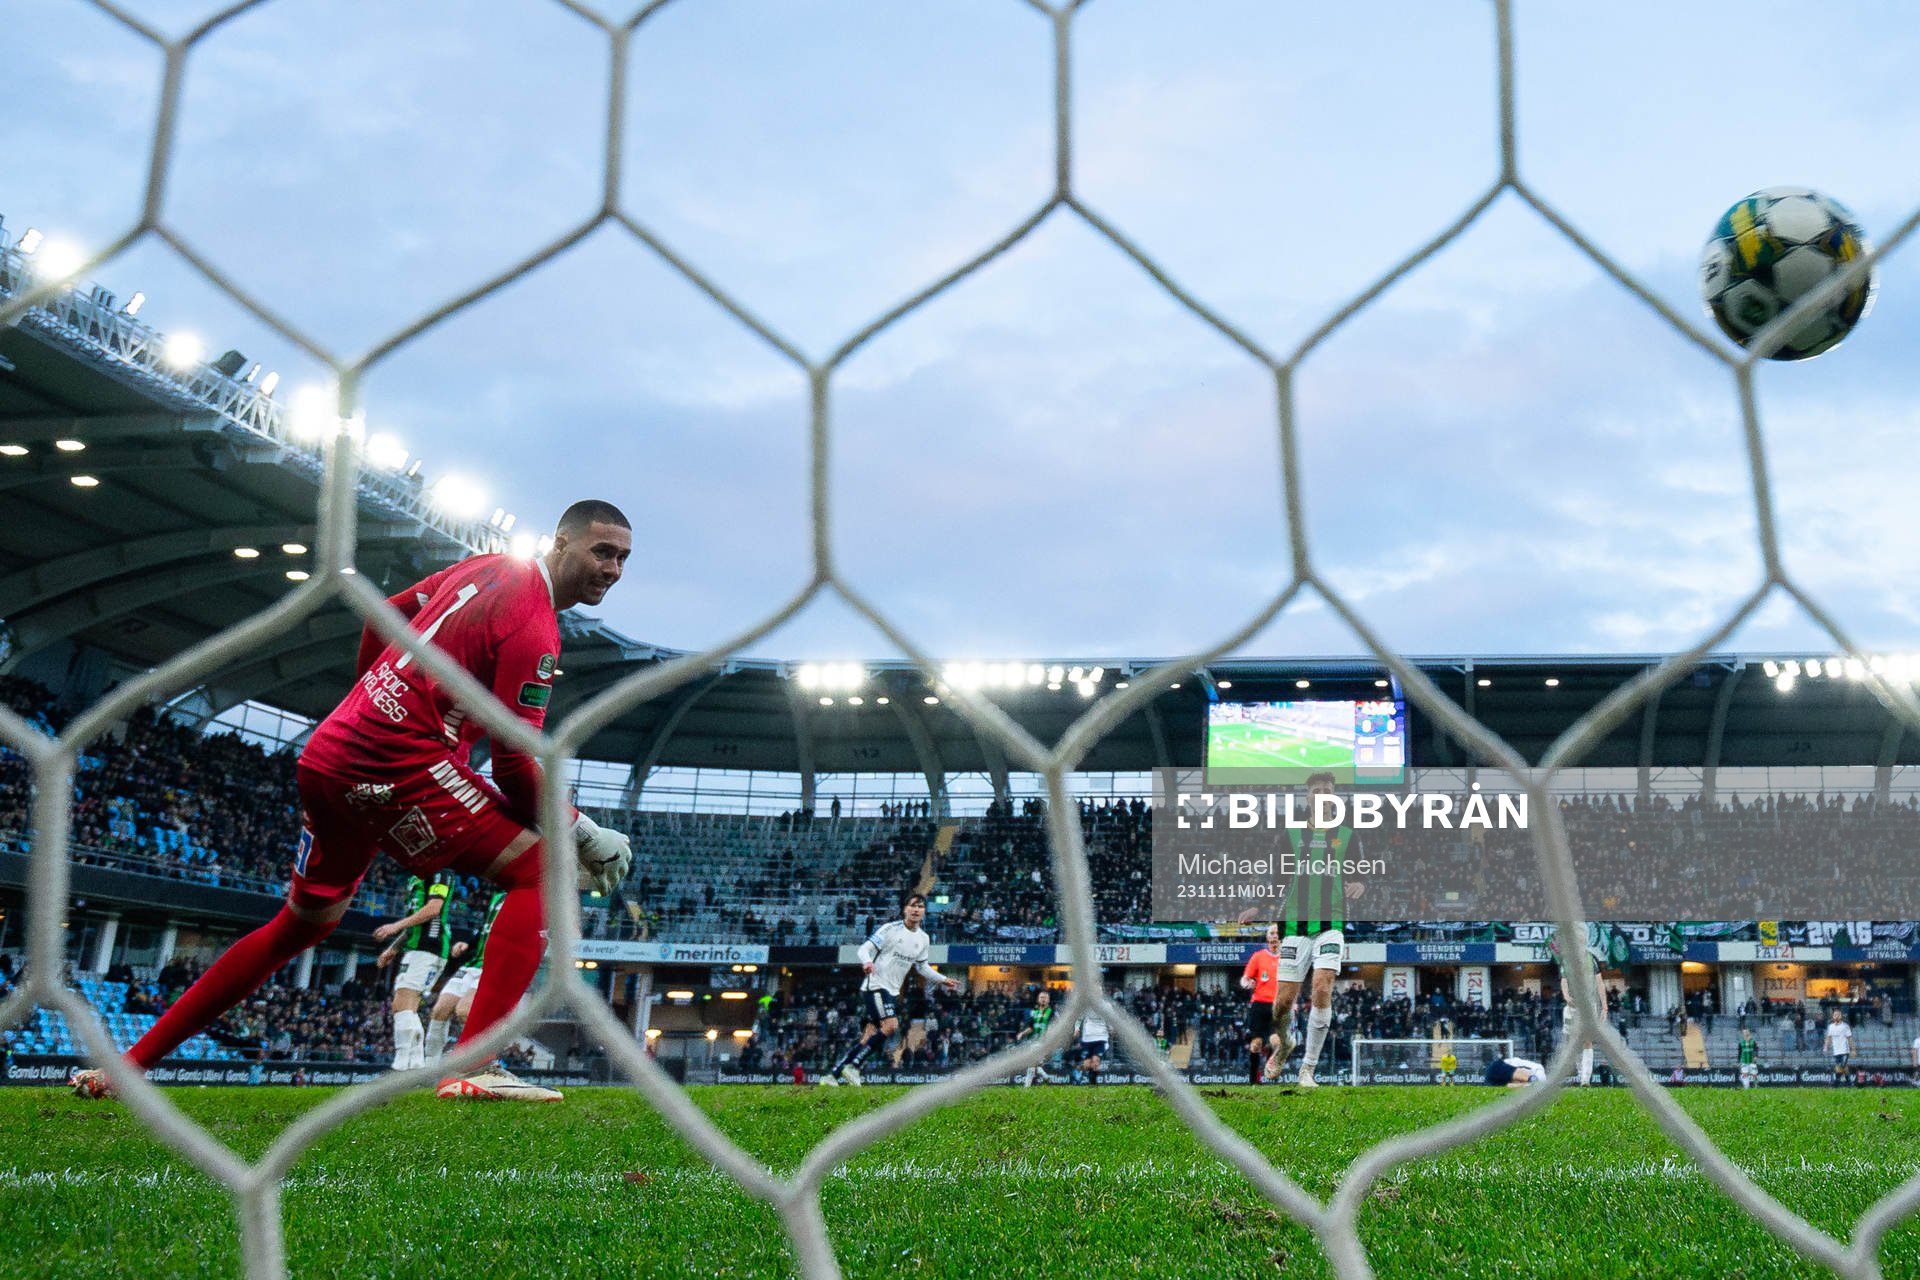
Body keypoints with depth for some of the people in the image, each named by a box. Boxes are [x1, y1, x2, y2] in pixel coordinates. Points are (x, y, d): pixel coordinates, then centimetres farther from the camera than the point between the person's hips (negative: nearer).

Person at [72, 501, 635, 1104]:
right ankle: (472, 1067, -18)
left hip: (327, 756, 9)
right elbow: (515, 766, -13)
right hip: (398, 761, -9)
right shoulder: (535, 628, -12)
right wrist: (583, 833, -4)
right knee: (539, 869, -8)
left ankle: (124, 1064, 29)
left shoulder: (487, 567, 15)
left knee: (300, 924, 23)